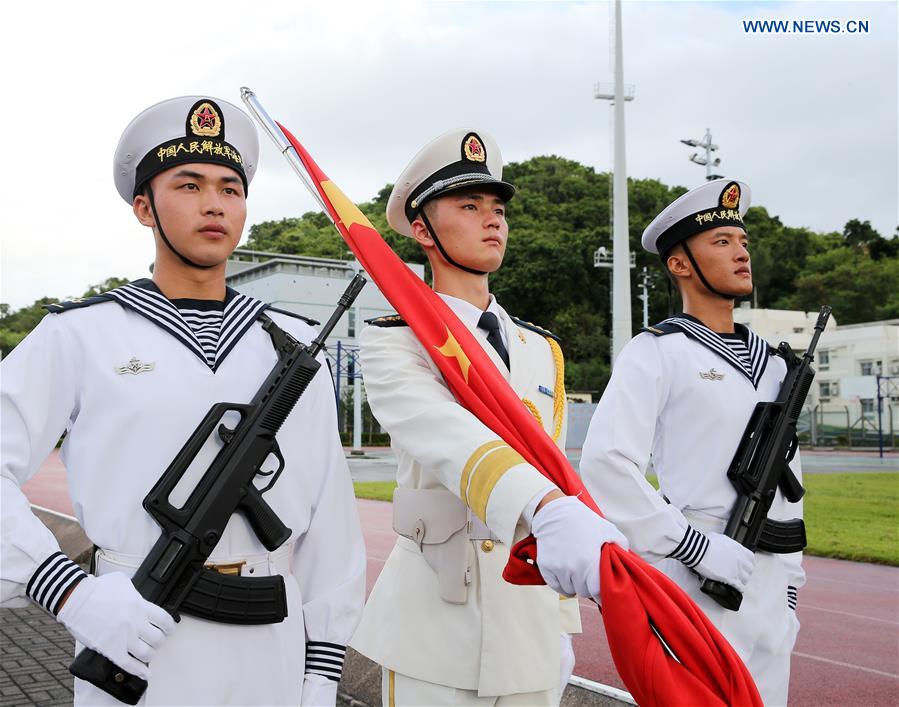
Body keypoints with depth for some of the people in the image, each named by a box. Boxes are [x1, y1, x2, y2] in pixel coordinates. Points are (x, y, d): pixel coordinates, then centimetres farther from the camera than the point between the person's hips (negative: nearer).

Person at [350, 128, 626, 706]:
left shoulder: (544, 351, 10)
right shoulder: (395, 342, -7)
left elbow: (557, 475, 13)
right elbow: (444, 434, -27)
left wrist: (563, 627, 13)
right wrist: (547, 510, -45)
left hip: (531, 624, 5)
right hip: (434, 622, -5)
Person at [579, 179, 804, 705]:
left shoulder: (770, 360, 13)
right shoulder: (657, 351, -8)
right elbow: (606, 465, -19)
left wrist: (791, 582, 15)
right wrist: (696, 545, -19)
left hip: (769, 597, 7)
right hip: (692, 585, -7)